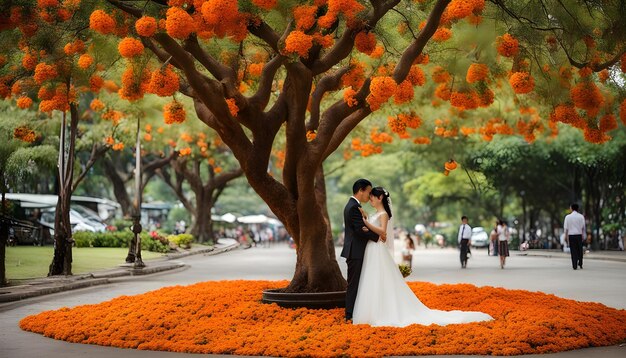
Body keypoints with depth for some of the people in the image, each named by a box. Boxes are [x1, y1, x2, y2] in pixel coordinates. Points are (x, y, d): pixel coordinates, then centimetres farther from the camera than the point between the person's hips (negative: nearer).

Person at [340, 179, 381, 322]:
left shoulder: (351, 205, 17)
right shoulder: (354, 207, -16)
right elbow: (359, 230, -21)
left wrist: (366, 228, -9)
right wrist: (378, 236, -10)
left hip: (354, 252, 10)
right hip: (355, 252, -10)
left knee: (354, 283, 12)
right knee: (354, 283, -6)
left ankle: (351, 313, 17)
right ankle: (350, 315, -3)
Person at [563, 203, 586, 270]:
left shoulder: (568, 217, -2)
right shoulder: (581, 216, 0)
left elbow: (566, 228, -2)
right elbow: (583, 227, 1)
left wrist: (566, 236, 5)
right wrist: (583, 236, 8)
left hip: (571, 235, 0)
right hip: (579, 235, 0)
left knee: (573, 251, 3)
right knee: (580, 250, 13)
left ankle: (574, 266, -1)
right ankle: (580, 264, 8)